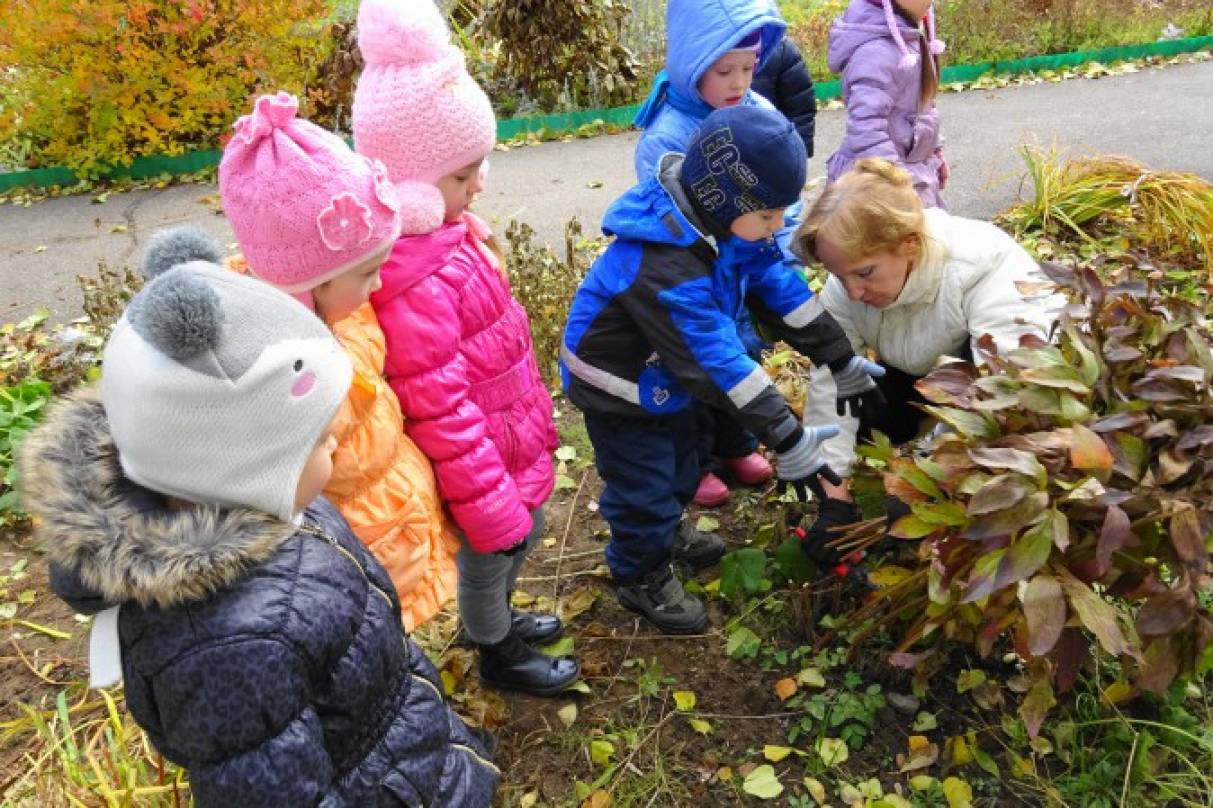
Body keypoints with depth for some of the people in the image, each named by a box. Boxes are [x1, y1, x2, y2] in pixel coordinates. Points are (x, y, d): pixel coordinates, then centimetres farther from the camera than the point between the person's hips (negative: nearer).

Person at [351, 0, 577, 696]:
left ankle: (498, 618, 58)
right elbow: (442, 415, -30)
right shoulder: (415, 287, -34)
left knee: (524, 538, 30)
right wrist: (492, 509, -22)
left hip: (517, 441, 9)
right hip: (487, 464, -9)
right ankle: (498, 656, 47)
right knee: (492, 555, 18)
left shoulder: (446, 233, -4)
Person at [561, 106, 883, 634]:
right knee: (644, 485, 5)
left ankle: (666, 532, 53)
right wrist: (787, 440, -36)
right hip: (619, 389, -9)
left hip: (664, 374, 9)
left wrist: (840, 362, -4)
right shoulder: (664, 271, -41)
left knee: (679, 462, 26)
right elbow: (718, 363, -40)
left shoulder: (725, 223, -14)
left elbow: (779, 286, -6)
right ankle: (641, 576, 31)